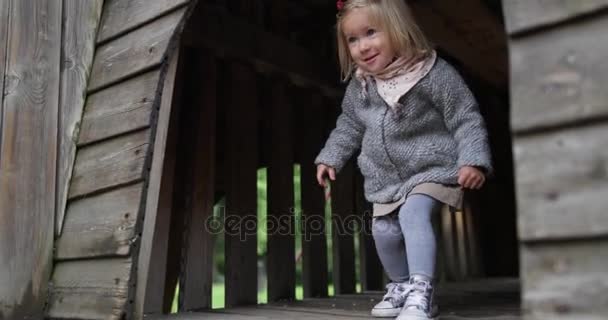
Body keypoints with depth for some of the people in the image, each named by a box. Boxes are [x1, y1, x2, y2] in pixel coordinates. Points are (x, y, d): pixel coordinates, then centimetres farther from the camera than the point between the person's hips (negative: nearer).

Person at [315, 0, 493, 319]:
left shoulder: (435, 74, -21)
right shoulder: (359, 86, -4)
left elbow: (466, 120, -17)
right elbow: (348, 125, 14)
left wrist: (473, 160, -27)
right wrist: (330, 157, 11)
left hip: (431, 168, -6)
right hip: (386, 178, 6)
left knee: (414, 212, -28)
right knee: (384, 231, 7)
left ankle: (421, 290, -21)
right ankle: (402, 286, 30)